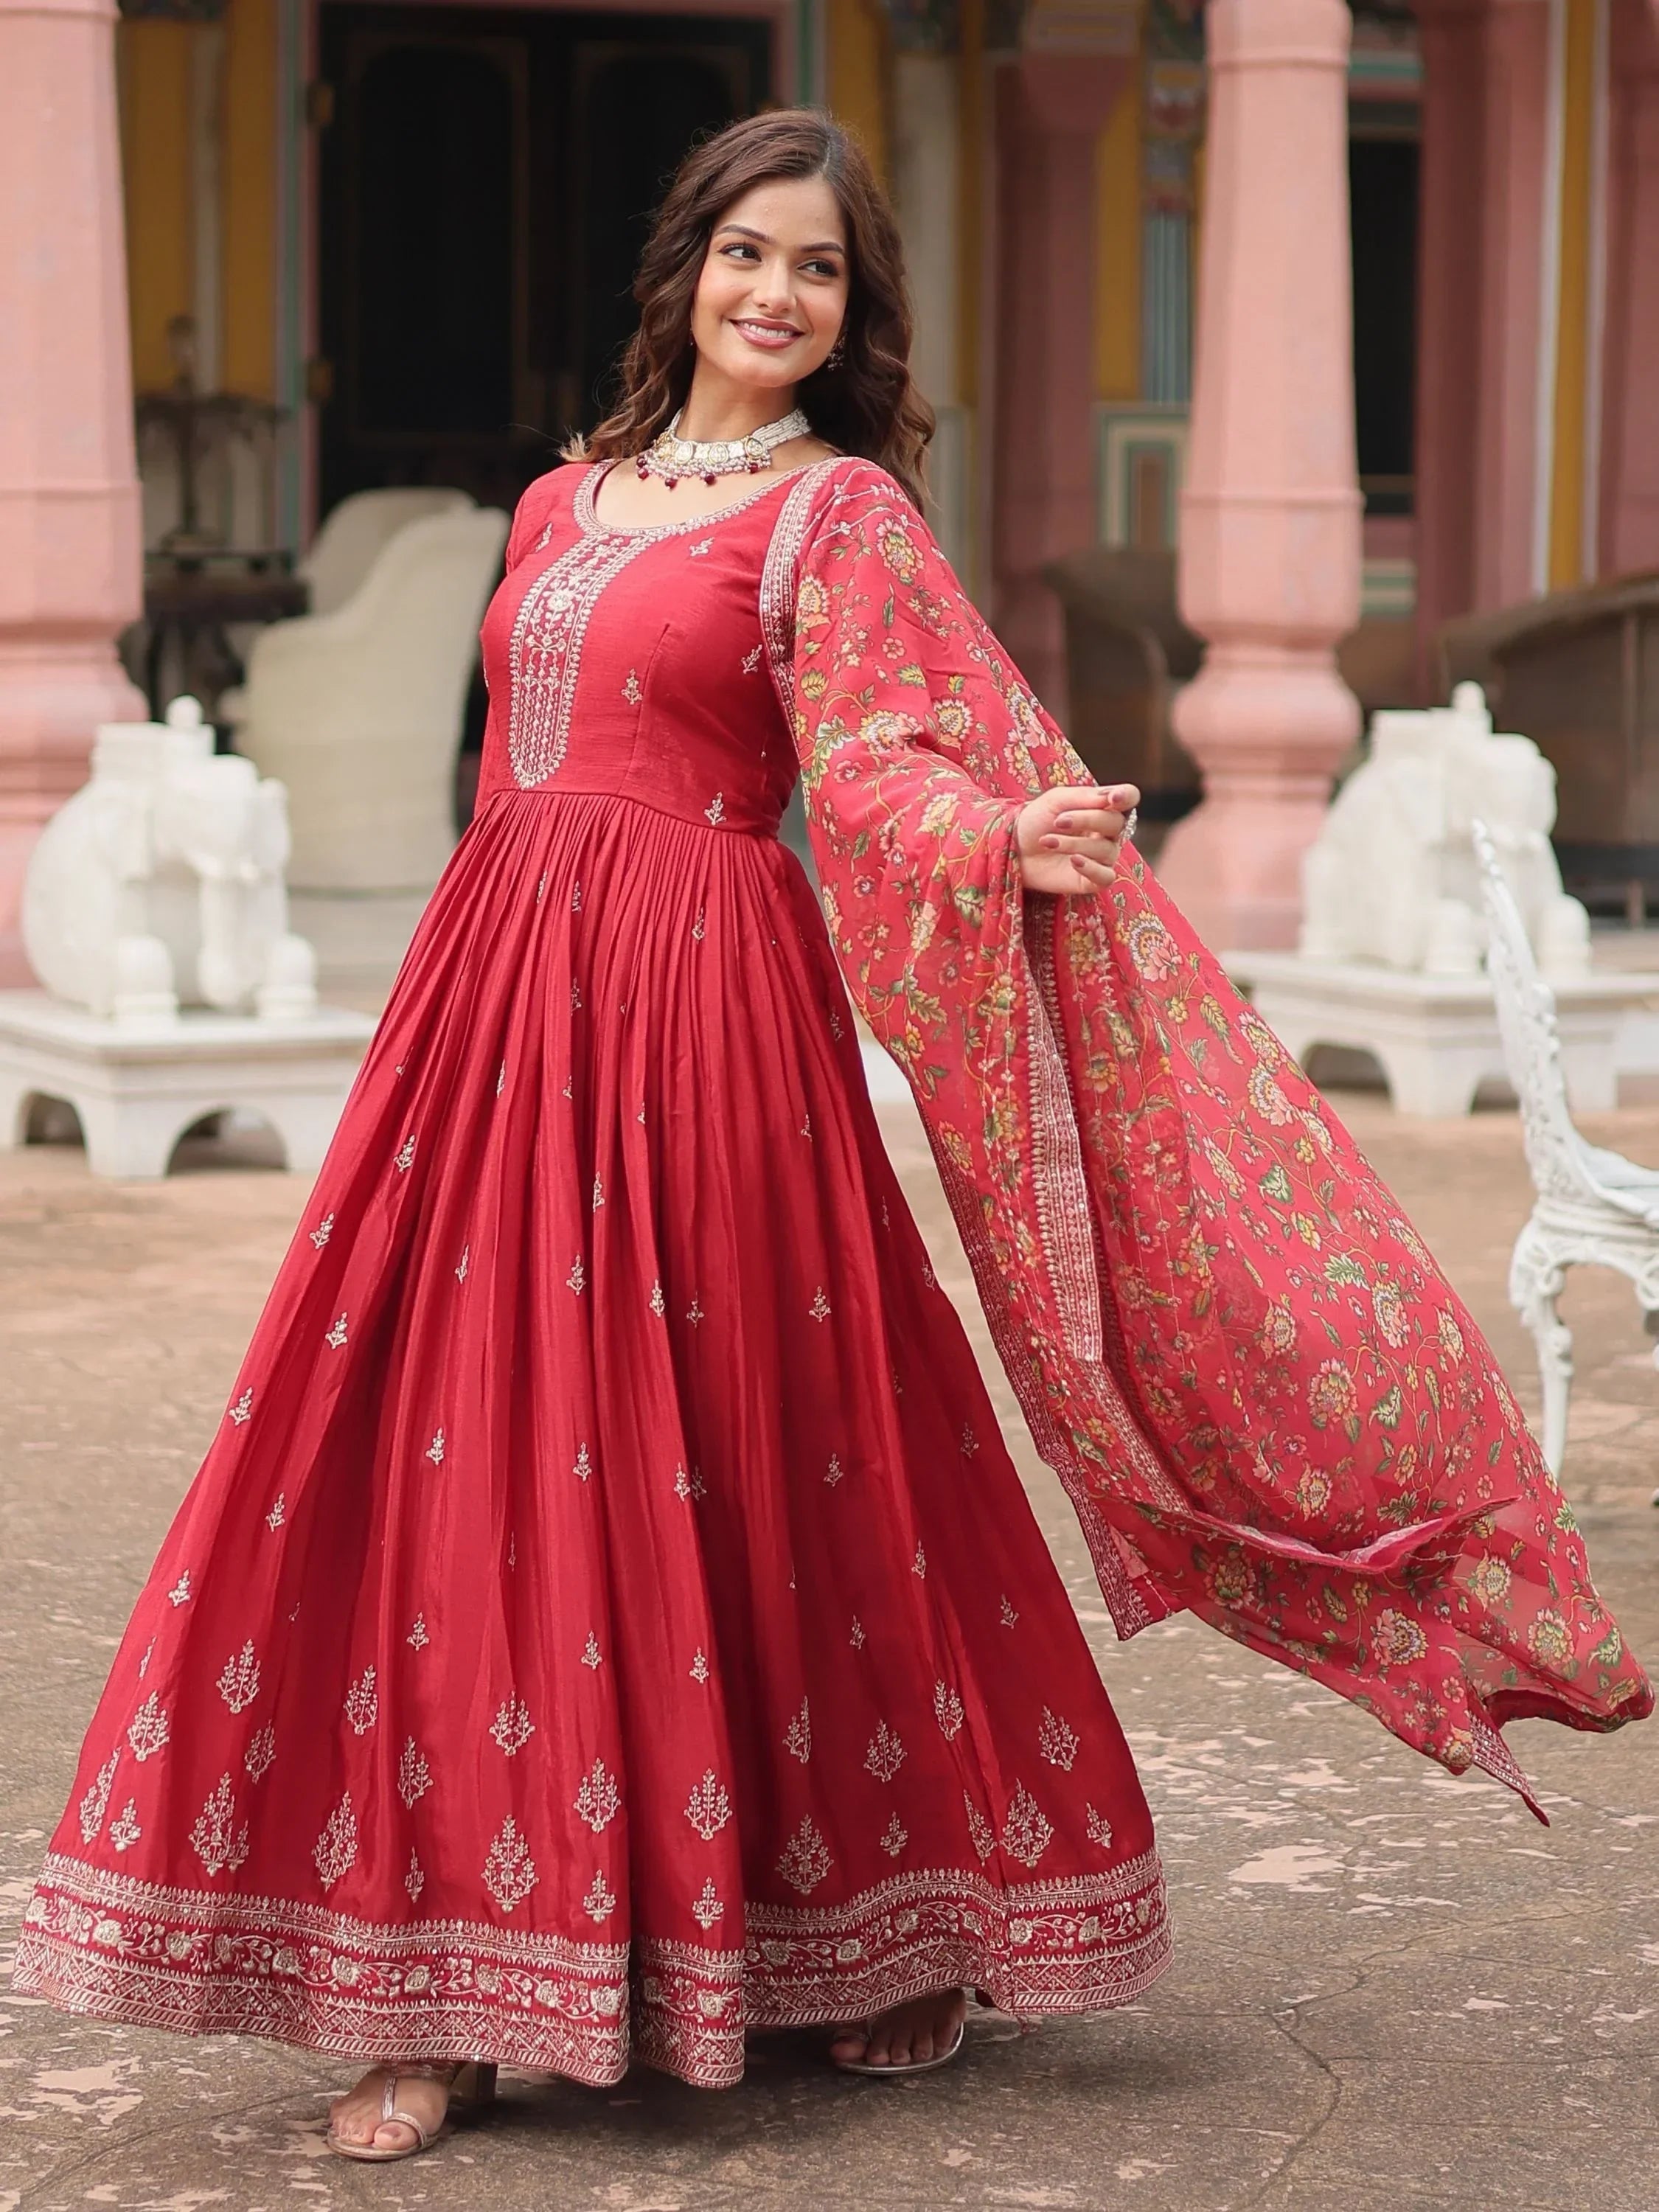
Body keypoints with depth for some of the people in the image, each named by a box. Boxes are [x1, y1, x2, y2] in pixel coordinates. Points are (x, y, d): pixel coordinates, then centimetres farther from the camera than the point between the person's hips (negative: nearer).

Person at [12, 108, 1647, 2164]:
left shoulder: (841, 516, -1)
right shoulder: (565, 501, 17)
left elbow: (886, 767, -13)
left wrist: (1008, 842, -33)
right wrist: (483, 985, 18)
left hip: (699, 1009, -5)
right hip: (499, 993, 6)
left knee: (752, 1476, -1)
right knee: (461, 1472, 0)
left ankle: (910, 1927, 18)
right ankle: (453, 1991, 6)